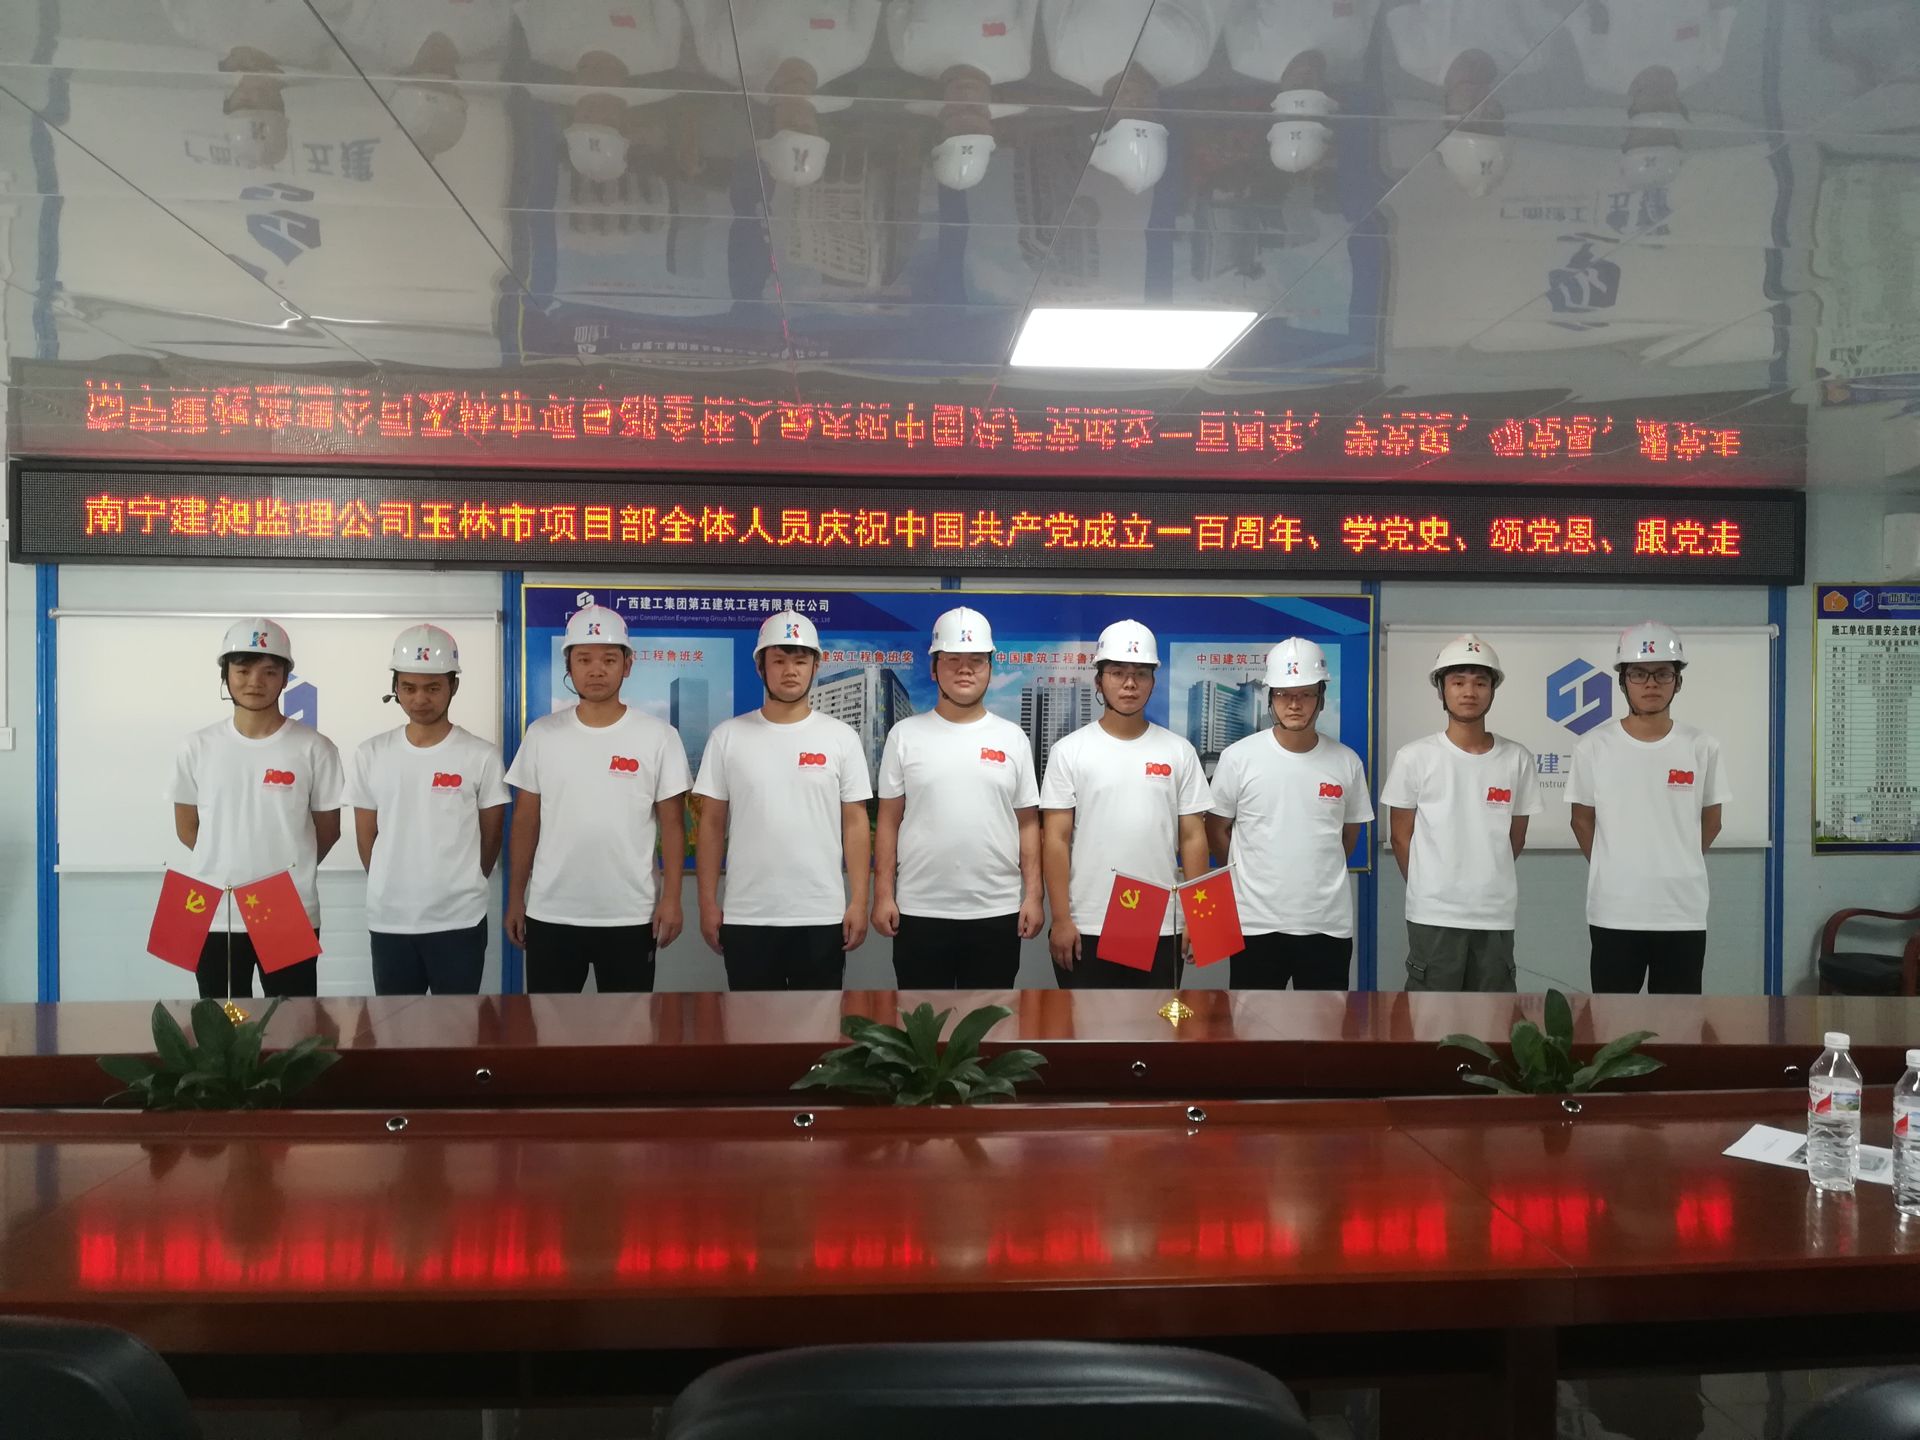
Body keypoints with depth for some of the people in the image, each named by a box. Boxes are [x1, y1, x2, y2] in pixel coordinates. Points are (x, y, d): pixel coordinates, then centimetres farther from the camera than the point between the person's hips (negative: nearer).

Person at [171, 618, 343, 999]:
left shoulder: (313, 748, -5)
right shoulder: (198, 747, 1)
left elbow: (327, 830, 4)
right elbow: (187, 828, 10)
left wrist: (288, 871, 5)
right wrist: (229, 864, 5)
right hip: (214, 916, 2)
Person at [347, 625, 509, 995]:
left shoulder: (482, 756, -5)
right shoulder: (370, 755, 1)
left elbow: (491, 837, 3)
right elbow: (366, 838, 9)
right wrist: (395, 890, 10)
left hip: (460, 921, -2)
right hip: (388, 921, 2)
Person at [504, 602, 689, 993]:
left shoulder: (658, 736, -3)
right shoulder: (541, 734, 3)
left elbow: (672, 824, -2)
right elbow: (525, 822, 7)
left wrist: (671, 898, -8)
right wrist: (515, 898, 5)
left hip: (631, 916, -2)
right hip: (551, 914, 2)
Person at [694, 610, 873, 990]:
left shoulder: (842, 737, 2)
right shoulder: (727, 736, 2)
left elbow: (855, 824, 2)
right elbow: (712, 824, 4)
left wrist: (859, 901, -4)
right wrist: (708, 901, 0)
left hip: (821, 915, 0)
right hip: (747, 916, 0)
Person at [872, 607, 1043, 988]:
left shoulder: (1013, 738, 5)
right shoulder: (905, 735, 2)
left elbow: (1028, 824, 6)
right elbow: (888, 822, 2)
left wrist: (1033, 895, -1)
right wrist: (883, 894, -4)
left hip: (997, 912, 1)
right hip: (920, 910, -1)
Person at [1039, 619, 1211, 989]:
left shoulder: (1178, 752, 4)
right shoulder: (1070, 751, -2)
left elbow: (1193, 838, 5)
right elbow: (1056, 841, -4)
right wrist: (1061, 919, -9)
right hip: (1086, 928, -2)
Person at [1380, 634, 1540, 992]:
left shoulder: (1517, 759, 2)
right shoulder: (1415, 757, -5)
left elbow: (1516, 837, 12)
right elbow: (1401, 835, 3)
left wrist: (1486, 881, 13)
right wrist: (1427, 889, 6)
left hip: (1496, 914, 3)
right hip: (1433, 915, -2)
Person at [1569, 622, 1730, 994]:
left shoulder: (1702, 747, -1)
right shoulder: (1593, 746, -3)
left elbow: (1710, 822, 11)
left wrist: (1674, 870, 13)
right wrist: (1614, 871, 9)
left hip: (1683, 912, 1)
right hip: (1613, 912, -1)